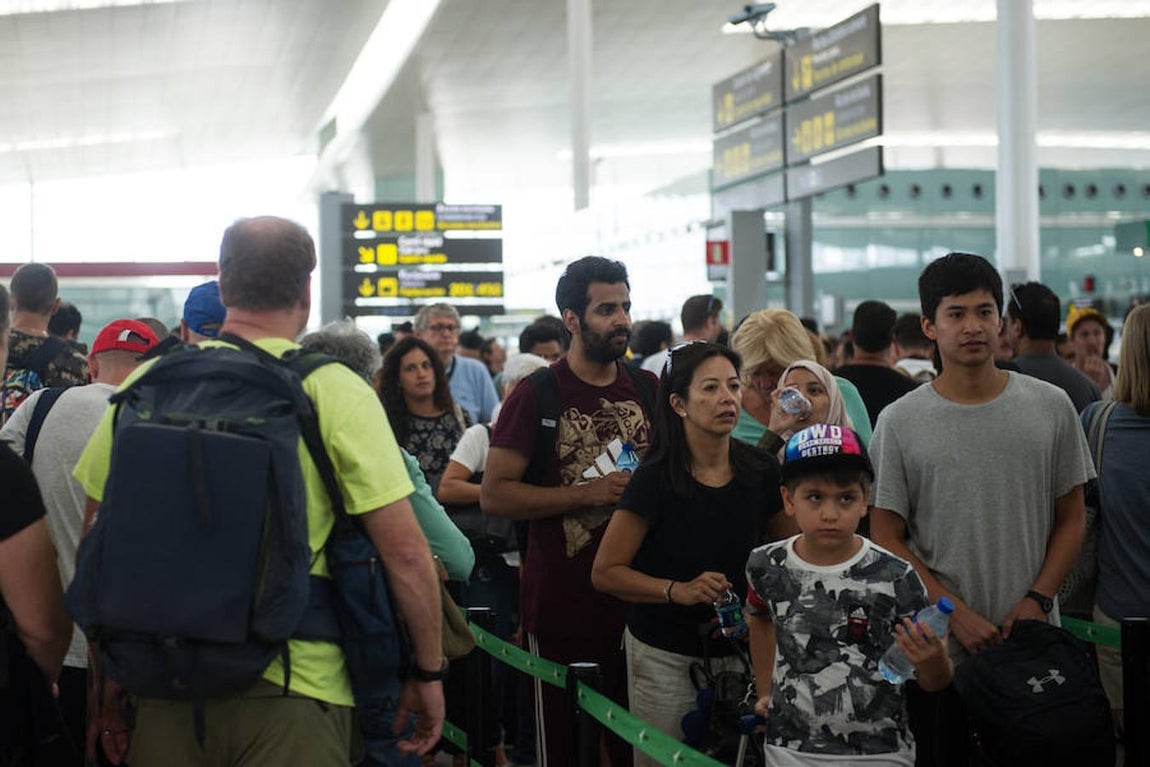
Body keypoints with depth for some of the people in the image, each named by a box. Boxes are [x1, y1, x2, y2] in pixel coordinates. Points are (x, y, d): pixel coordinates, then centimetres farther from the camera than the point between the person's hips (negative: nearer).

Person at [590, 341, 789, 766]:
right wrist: (678, 590, -23)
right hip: (665, 659, -4)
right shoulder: (656, 479, -13)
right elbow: (605, 572, -12)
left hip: (737, 650, 4)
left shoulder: (760, 471, -1)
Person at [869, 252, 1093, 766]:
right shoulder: (901, 423, -1)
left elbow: (1071, 519, 9)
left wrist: (1037, 600, -5)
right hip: (938, 650, -1)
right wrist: (956, 613, -11)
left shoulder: (1051, 407, 4)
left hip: (1035, 647, 1)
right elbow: (887, 539, -2)